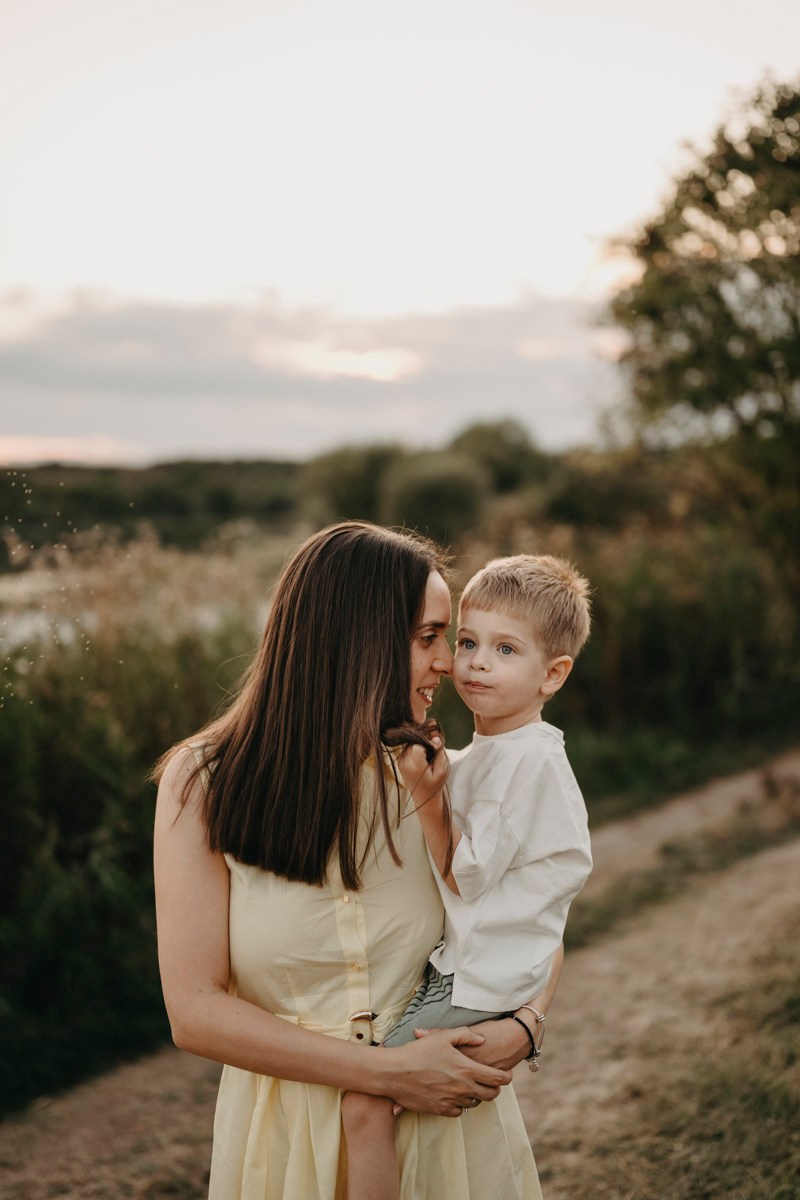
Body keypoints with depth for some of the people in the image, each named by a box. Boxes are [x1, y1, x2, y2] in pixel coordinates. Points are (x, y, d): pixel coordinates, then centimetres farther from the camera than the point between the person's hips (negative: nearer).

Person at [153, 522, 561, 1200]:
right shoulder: (203, 784, -13)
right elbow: (196, 1011, -16)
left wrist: (522, 1027, -17)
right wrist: (388, 1072, -21)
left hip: (445, 1122, 2)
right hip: (290, 1138, -2)